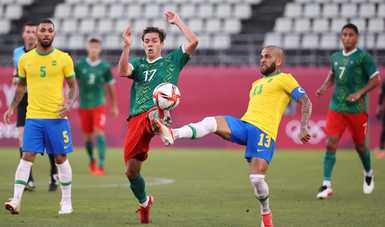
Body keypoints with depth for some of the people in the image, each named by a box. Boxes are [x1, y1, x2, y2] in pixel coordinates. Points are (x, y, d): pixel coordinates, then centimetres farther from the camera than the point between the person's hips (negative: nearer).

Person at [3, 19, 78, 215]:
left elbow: (73, 85, 4)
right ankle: (16, 200, -11)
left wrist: (69, 102, -14)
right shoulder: (25, 59, 6)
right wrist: (12, 107, 10)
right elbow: (21, 85, 19)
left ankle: (66, 202, 16)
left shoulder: (63, 58, 0)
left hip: (57, 117, -1)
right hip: (33, 117, 1)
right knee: (27, 156, -7)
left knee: (61, 158, 5)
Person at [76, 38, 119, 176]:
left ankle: (101, 165, -18)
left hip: (99, 105, -2)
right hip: (84, 105, 2)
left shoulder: (105, 67, -1)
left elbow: (110, 87, 9)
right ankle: (91, 160, 34)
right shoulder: (80, 65, -1)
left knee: (99, 133, -16)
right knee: (88, 136, 8)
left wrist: (114, 106, 14)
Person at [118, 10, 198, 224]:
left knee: (154, 114, -44)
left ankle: (160, 125, -80)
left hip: (158, 111, -4)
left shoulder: (172, 60, 16)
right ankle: (144, 202, 32)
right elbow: (122, 71, -3)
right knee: (131, 171, 7)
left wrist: (177, 21, 8)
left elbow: (193, 41, 2)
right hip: (136, 118, 4)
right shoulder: (138, 64, 21)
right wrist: (126, 46, -15)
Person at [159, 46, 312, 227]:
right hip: (243, 124, 6)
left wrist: (303, 129, -12)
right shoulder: (256, 84, 30)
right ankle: (173, 134, -41)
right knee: (212, 122, -22)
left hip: (264, 131, -6)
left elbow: (305, 102, 0)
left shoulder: (284, 79, 7)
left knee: (256, 177, -16)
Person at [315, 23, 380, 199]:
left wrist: (360, 93, -18)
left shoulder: (363, 57, -7)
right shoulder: (335, 57, 9)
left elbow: (376, 80, -6)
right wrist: (324, 87, 6)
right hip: (336, 107, 3)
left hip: (357, 108, -3)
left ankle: (368, 174, 39)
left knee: (360, 145, 10)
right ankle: (326, 185, -11)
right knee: (331, 143, -9)